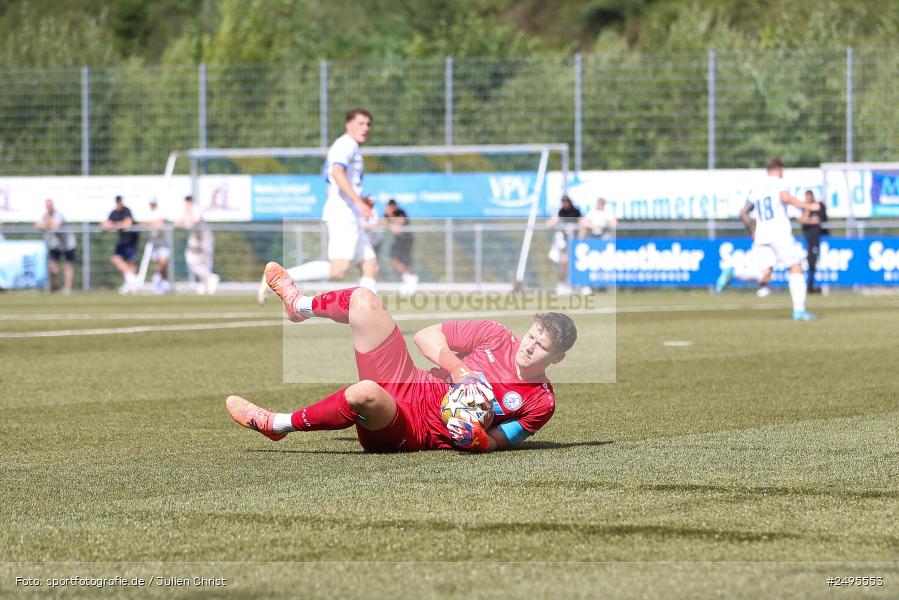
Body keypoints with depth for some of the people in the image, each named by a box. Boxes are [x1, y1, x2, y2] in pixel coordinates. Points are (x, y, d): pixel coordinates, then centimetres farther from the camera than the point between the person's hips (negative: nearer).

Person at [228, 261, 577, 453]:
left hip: (410, 432, -6)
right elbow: (427, 336, 3)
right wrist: (456, 369, -14)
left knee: (366, 393, -40)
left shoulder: (540, 402, -9)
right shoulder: (496, 337, 1)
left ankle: (278, 425, -17)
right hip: (405, 383, 6)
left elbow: (498, 443, -4)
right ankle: (299, 305, 31)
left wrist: (475, 439, -27)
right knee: (363, 300, -2)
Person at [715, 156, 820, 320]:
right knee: (796, 269, 4)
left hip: (761, 236, 5)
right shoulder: (779, 183, 3)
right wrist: (807, 206, -13)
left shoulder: (757, 190, 21)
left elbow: (743, 213, 25)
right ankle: (799, 310, -4)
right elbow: (785, 198, -19)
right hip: (780, 233, -5)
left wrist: (753, 230, 37)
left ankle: (733, 272, -24)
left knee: (764, 276, 0)